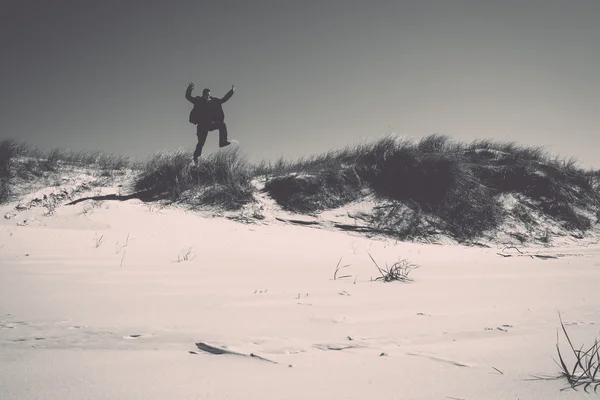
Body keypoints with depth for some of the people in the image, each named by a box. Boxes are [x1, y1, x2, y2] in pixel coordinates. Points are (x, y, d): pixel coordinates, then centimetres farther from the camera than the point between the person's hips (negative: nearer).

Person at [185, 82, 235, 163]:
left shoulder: (213, 101, 7)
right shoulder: (198, 101, 0)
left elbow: (224, 99, 14)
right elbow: (188, 97, -5)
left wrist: (231, 91, 9)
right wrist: (189, 89, -23)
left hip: (211, 123, 4)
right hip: (202, 125, -3)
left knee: (222, 124, -17)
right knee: (201, 142, -6)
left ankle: (223, 141, -16)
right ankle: (196, 158, 2)